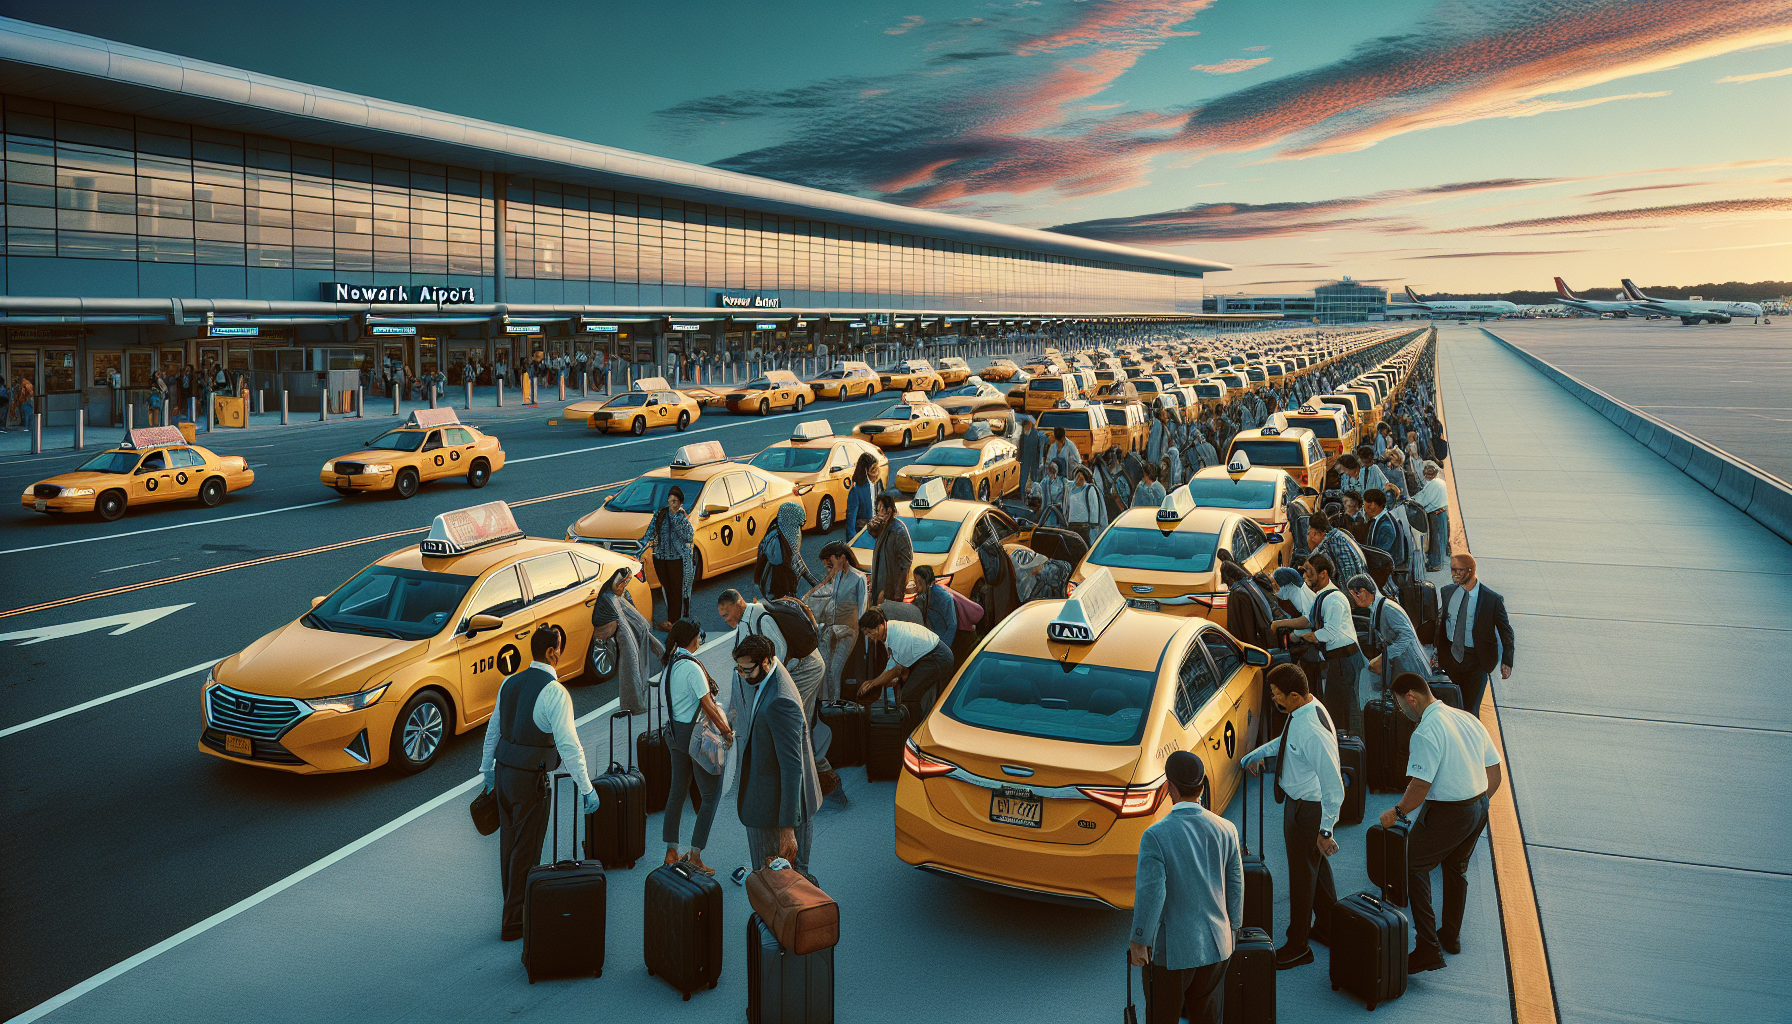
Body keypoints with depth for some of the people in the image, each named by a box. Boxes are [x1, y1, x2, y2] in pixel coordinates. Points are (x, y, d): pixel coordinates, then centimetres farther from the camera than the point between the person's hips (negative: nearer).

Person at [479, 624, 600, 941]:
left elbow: (493, 730, 16)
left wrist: (487, 769, 28)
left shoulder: (509, 684, 6)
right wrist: (586, 787, -18)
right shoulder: (555, 692, -17)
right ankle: (514, 923, 11)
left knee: (508, 844, 19)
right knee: (526, 851, 3)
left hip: (504, 773, 7)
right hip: (531, 780, -7)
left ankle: (513, 904, 34)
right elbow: (568, 744, -21)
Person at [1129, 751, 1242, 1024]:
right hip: (1216, 946, 4)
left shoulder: (1156, 835, -19)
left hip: (1171, 950, -4)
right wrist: (1231, 927, 19)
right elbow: (1236, 886, 4)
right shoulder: (1225, 829, -5)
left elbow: (1150, 894, -19)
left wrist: (1139, 941, -7)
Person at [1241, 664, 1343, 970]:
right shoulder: (1300, 710, -5)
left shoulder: (1314, 732, -35)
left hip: (1308, 808, -10)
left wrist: (1326, 830, -23)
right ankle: (1326, 928, 46)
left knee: (1302, 875, 8)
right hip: (1298, 798, 10)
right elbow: (1288, 739, 19)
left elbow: (1334, 786, -29)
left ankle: (1298, 946, 26)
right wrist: (1259, 753, 30)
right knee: (1317, 865, 26)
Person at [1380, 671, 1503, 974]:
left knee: (1411, 867, 0)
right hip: (1479, 807, 9)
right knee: (1457, 869, 24)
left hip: (1447, 813, -9)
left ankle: (1428, 949, -4)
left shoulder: (1426, 732, -21)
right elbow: (1494, 773, 11)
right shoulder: (1468, 719, 5)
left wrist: (1397, 812, -9)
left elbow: (1420, 787, -24)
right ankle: (1451, 937, 40)